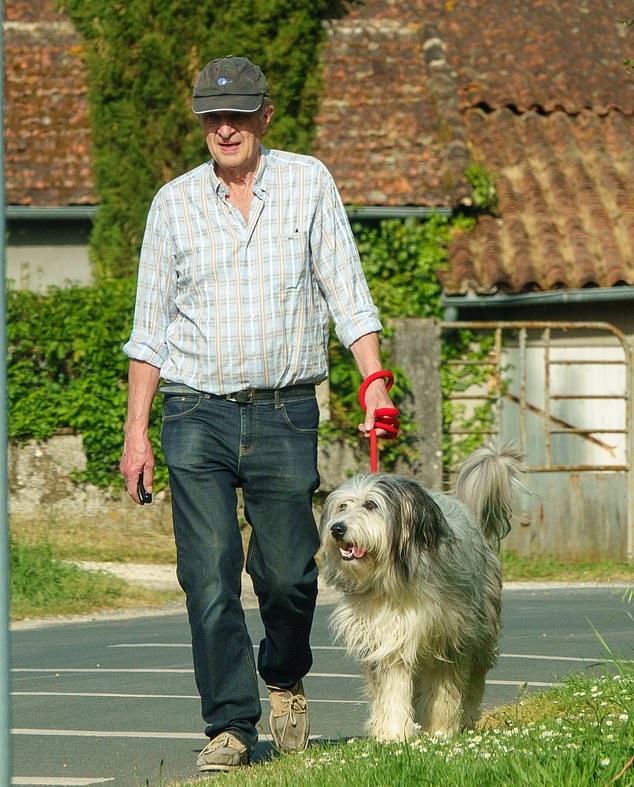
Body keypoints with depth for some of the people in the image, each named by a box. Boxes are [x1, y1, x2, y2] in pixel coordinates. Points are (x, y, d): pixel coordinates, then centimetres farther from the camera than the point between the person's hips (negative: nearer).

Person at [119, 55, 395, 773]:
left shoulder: (308, 183, 5)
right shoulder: (174, 202, 7)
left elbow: (346, 293, 4)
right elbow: (150, 325, 9)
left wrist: (374, 383, -8)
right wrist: (136, 431, 4)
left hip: (285, 416, 0)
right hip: (196, 415, 1)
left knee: (287, 575, 1)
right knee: (210, 578, -7)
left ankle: (285, 680, 29)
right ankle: (230, 726, -3)